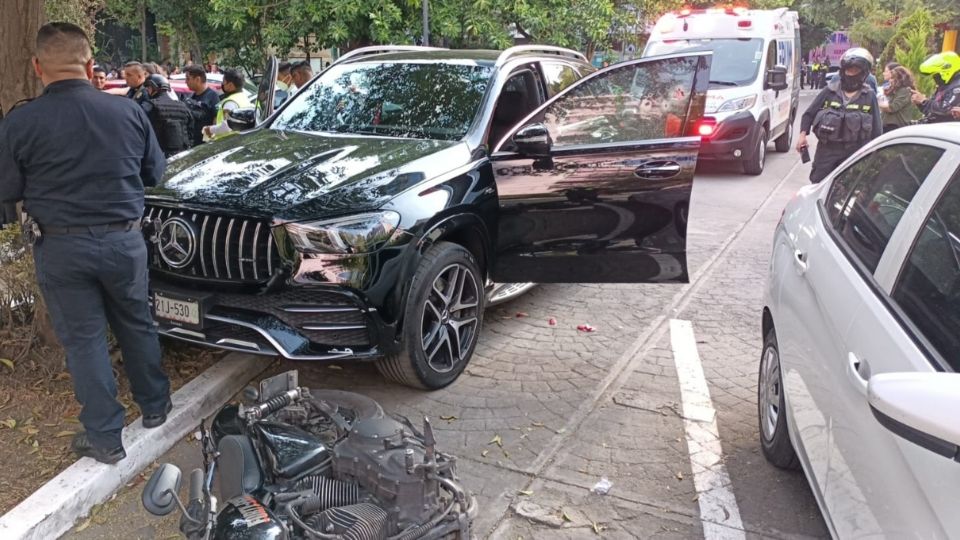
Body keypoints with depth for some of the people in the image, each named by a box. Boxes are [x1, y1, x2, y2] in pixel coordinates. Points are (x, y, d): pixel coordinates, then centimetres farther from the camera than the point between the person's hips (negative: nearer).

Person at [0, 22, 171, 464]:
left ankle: (104, 438, 16)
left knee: (83, 338, 9)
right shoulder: (129, 112, -6)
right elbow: (154, 173, 6)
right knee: (136, 325, 20)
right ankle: (155, 406, 34)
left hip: (61, 247, -2)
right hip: (123, 240, 2)